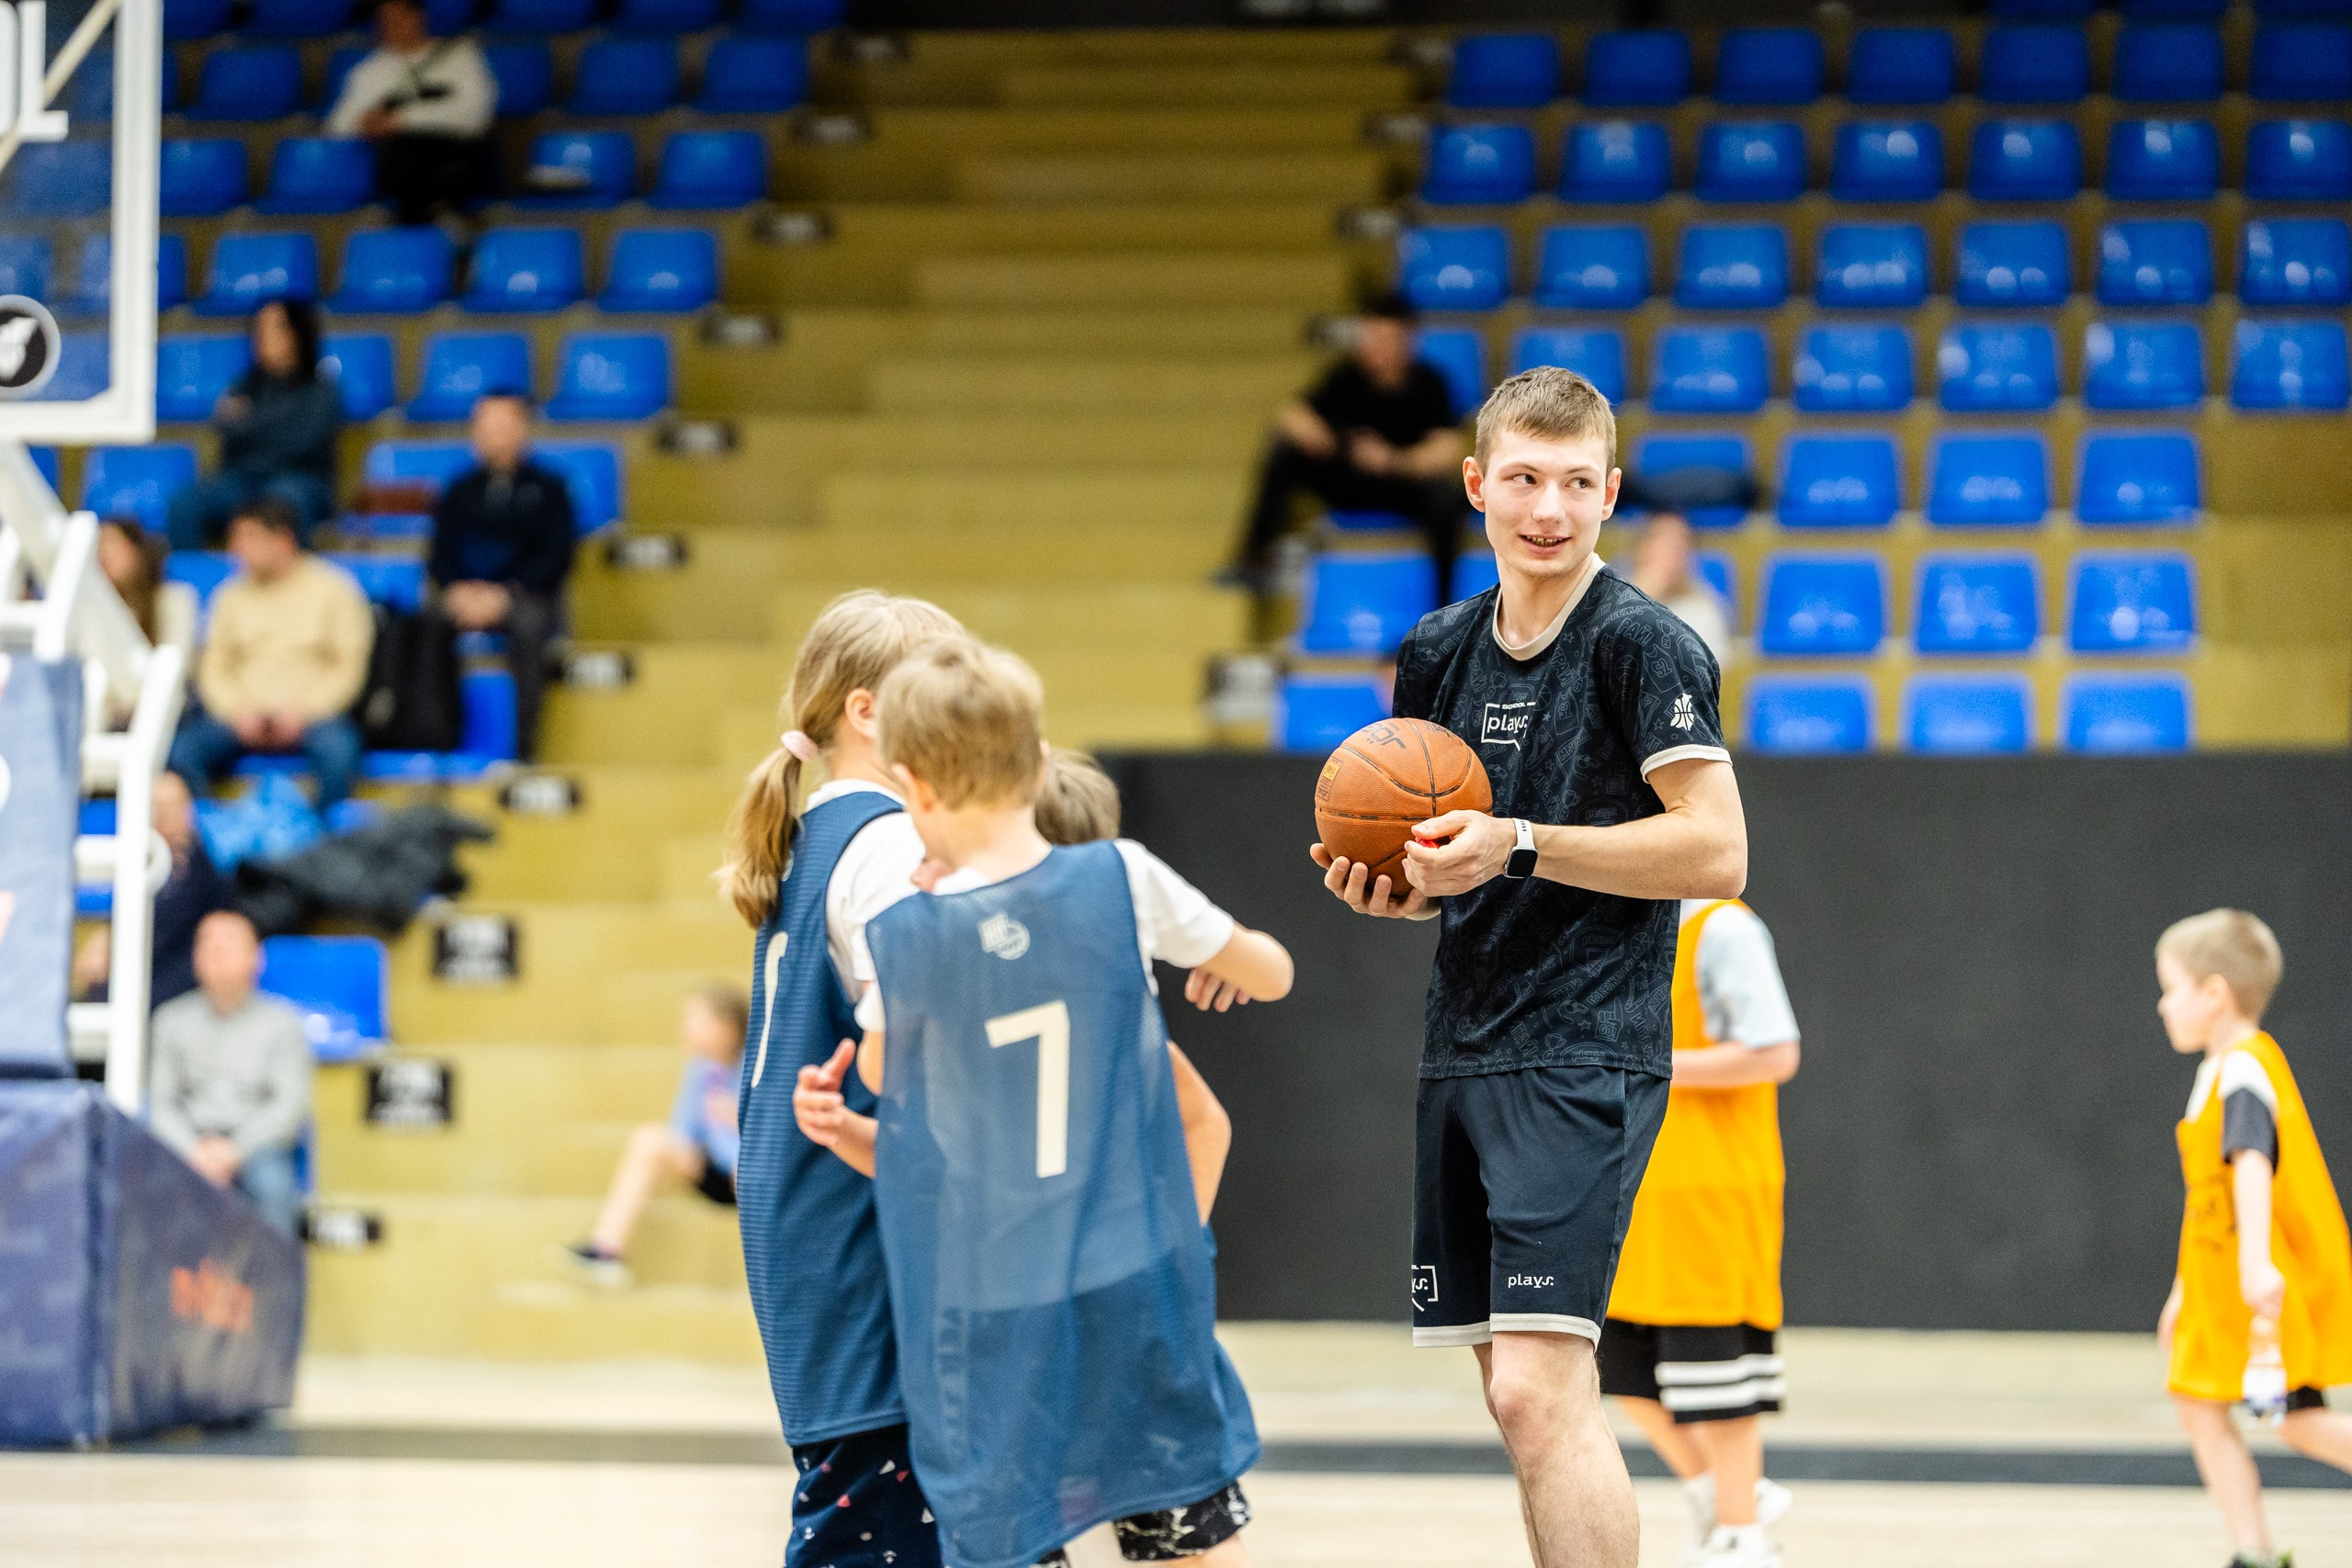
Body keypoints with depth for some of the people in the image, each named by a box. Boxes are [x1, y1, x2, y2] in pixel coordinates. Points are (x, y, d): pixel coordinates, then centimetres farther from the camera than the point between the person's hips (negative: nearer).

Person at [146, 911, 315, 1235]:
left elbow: (290, 1103, 0)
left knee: (273, 1184, -36)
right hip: (189, 1143, 1)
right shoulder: (172, 1020, 14)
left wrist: (235, 1149, -14)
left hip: (257, 1145, -1)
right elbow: (161, 1102, 9)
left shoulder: (281, 1022, 8)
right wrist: (195, 1150, -11)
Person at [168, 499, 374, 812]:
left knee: (338, 750, -38)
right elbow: (213, 668, 12)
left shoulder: (333, 588, 6)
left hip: (312, 713, -3)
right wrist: (239, 709, -9)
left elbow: (349, 668, 1)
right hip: (242, 714, 3)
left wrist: (301, 709, -13)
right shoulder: (233, 595, 16)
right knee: (182, 749, -28)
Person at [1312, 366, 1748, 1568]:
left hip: (1587, 1058, -8)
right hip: (1462, 1053, 8)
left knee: (1539, 1388, -17)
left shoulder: (1642, 644, -9)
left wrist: (1521, 847, -19)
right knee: (1516, 1400, 10)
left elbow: (1715, 852, -15)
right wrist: (1388, 886, 2)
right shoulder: (1439, 654, 13)